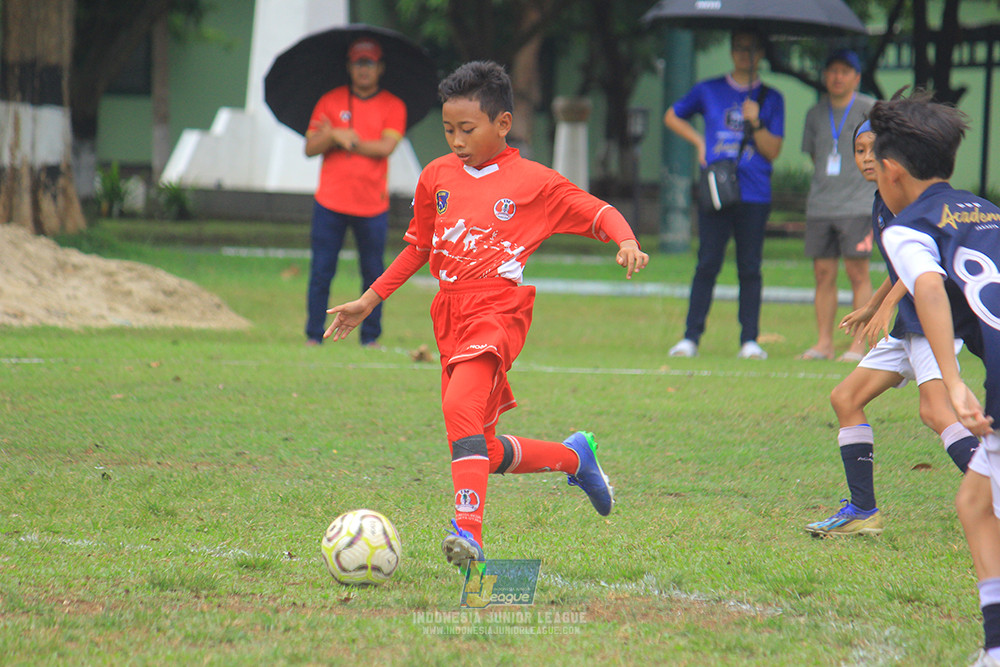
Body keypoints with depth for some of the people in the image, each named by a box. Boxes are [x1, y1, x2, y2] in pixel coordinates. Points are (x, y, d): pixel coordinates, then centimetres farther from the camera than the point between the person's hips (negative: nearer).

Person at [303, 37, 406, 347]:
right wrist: (335, 136, -15)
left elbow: (386, 147, -8)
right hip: (330, 202, 1)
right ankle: (314, 335, 4)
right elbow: (310, 147, 3)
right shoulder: (330, 101, 10)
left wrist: (346, 141, -7)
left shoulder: (393, 106, 7)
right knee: (321, 271, -2)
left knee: (373, 272, 1)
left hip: (373, 205, 0)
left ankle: (371, 336, 11)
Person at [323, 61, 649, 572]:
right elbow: (418, 246, 26)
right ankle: (574, 456, 34)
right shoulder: (436, 177, 14)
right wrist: (369, 300, 24)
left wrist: (626, 242, -17)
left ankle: (469, 528, -39)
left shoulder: (533, 181, 1)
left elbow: (597, 212, 4)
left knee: (461, 406, -32)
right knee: (486, 453, 8)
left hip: (498, 309, -6)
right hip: (451, 314, 6)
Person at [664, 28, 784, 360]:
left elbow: (773, 152, 4)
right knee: (707, 265, -4)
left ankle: (749, 339, 2)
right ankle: (691, 337, -1)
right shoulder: (708, 91, 11)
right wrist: (700, 142, 11)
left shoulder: (771, 99, 9)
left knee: (750, 268, -1)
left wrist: (756, 123, -12)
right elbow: (672, 116, 24)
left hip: (754, 196, 0)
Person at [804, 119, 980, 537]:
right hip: (908, 324, 10)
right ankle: (863, 511, 17)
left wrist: (888, 304, -30)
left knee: (935, 409, -27)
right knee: (846, 398, 11)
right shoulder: (882, 203, 18)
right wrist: (870, 308, 44)